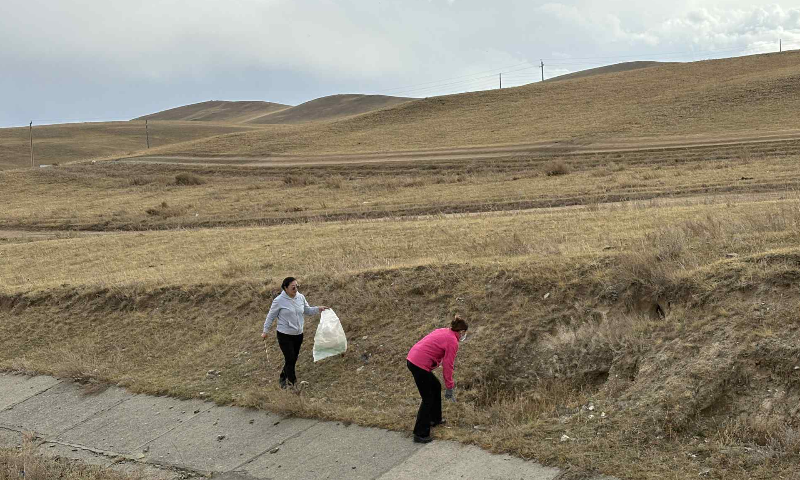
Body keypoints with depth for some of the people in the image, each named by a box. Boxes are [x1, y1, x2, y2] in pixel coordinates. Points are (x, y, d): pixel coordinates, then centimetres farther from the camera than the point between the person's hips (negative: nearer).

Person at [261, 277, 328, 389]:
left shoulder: (300, 297, -1)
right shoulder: (279, 300, -15)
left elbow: (307, 310, 13)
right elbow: (271, 316, -4)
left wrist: (318, 309, -5)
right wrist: (265, 331, -1)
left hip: (298, 335, 6)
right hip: (285, 335, -6)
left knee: (293, 359, 14)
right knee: (290, 359, -8)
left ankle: (283, 378, 35)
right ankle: (292, 383, 3)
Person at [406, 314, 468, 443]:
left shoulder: (442, 331, 16)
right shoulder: (453, 342, -8)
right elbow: (448, 366, -8)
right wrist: (449, 388, -1)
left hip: (411, 359, 9)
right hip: (420, 365, -9)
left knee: (436, 386, 25)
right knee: (428, 399, 1)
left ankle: (435, 419, 38)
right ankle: (420, 434, 4)